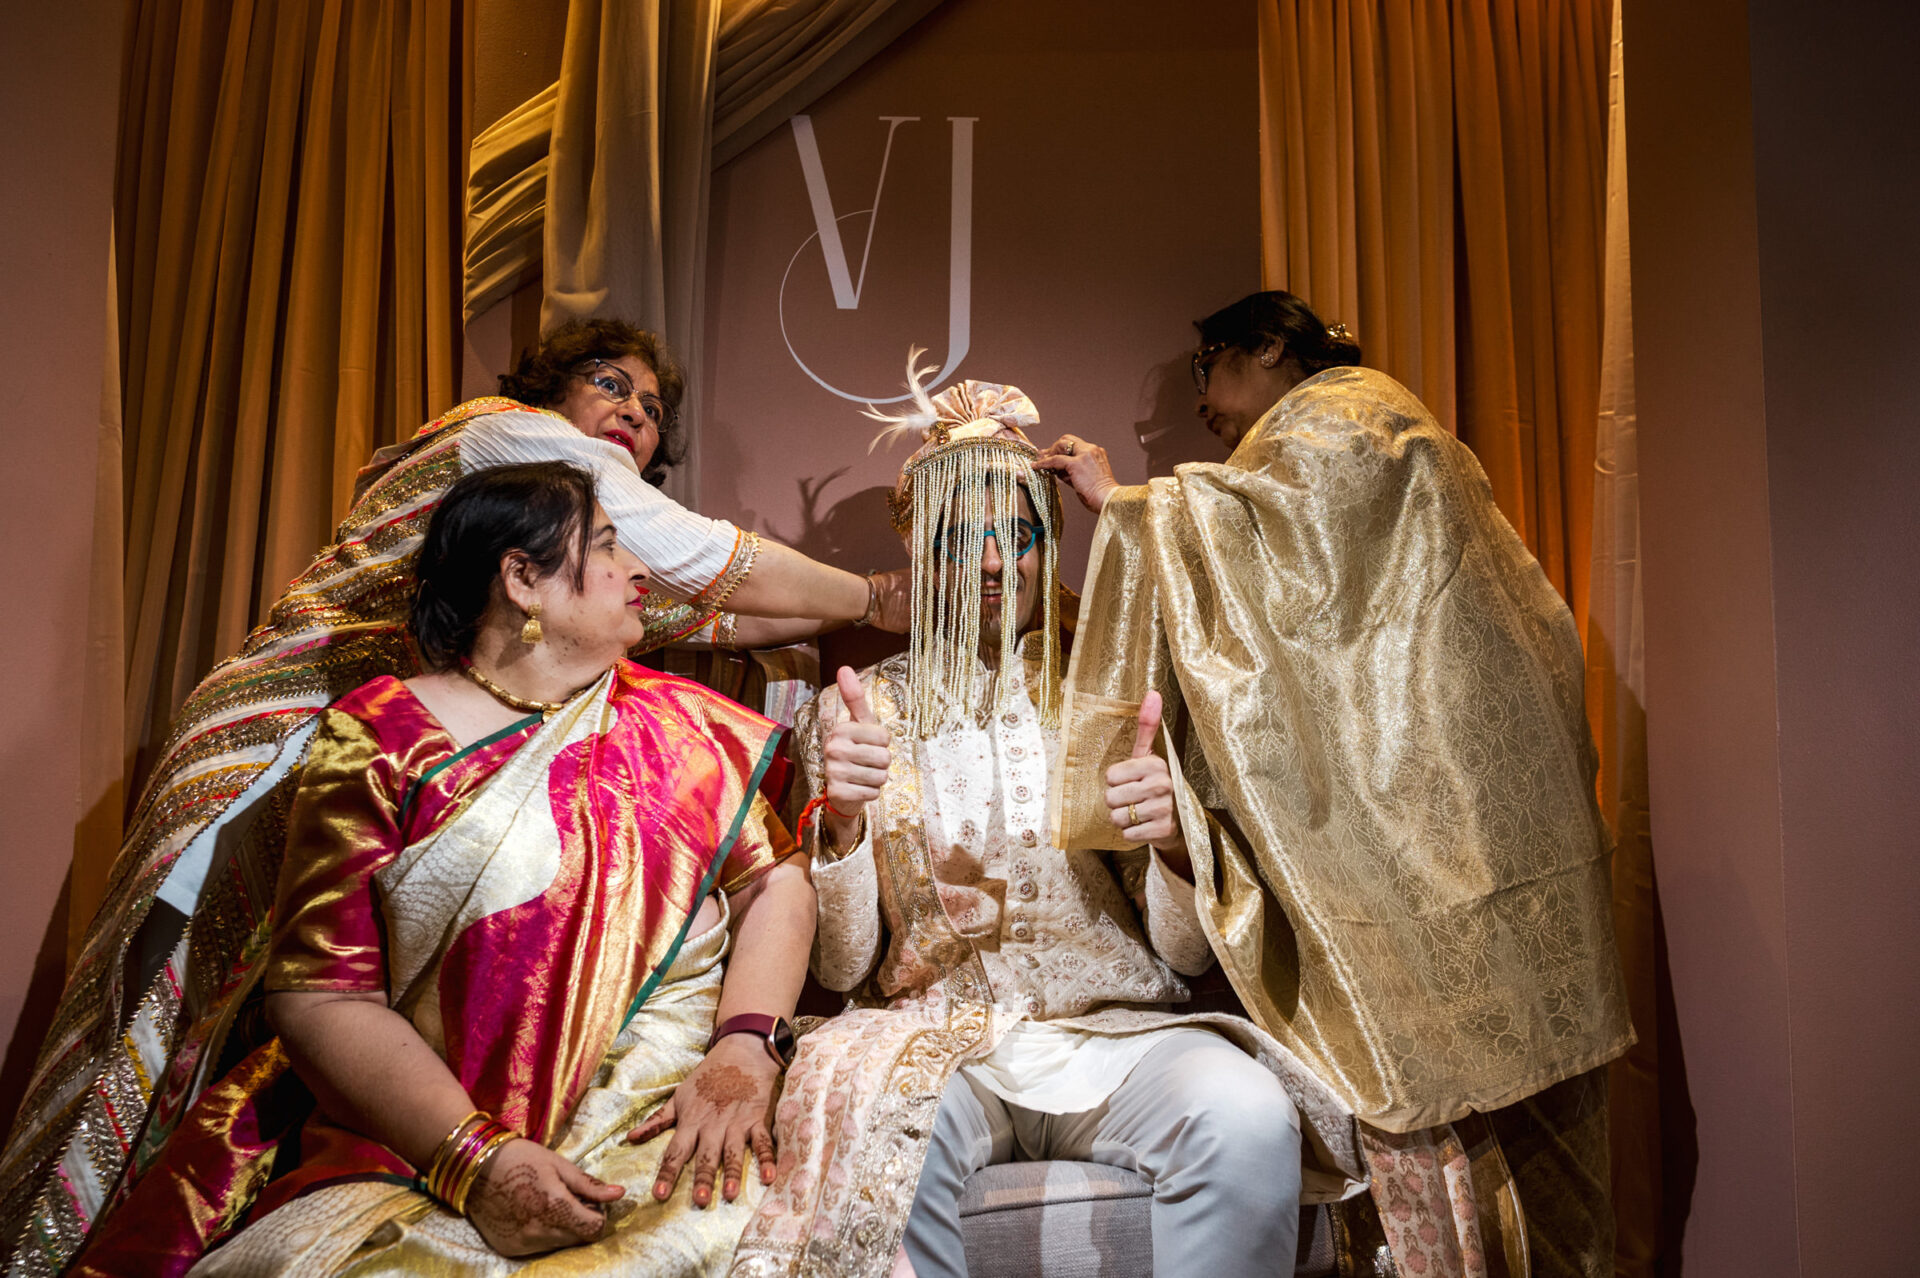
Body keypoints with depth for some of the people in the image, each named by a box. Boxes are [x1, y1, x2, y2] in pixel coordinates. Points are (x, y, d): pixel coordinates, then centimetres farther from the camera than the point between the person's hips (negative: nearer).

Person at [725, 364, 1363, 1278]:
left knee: (1247, 1118, -31)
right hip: (931, 1032, 0)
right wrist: (842, 822, -17)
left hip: (1115, 1027, 1)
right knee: (863, 1121, -34)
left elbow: (1189, 952, 6)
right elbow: (842, 969, 2)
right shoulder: (854, 713, 9)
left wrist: (1173, 842, -17)